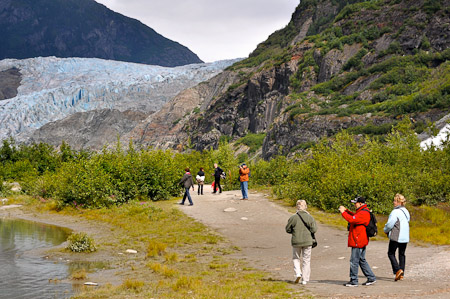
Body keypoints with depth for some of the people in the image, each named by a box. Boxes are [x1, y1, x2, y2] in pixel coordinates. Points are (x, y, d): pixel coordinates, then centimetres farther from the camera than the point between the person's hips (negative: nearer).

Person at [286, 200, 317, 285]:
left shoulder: (293, 217, -7)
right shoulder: (309, 217, -7)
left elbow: (288, 229, -1)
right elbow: (314, 229, -9)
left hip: (296, 241, 0)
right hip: (307, 241, 0)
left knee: (296, 258, 19)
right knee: (306, 260, 9)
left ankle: (298, 273, -3)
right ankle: (305, 279, 9)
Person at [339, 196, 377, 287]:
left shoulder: (363, 213, -20)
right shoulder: (362, 211, 15)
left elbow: (352, 219, -28)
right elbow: (355, 216, 26)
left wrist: (343, 212, -17)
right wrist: (346, 211, 13)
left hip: (358, 241, -11)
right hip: (361, 241, 11)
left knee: (354, 261, -4)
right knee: (362, 260, 17)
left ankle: (353, 281, 2)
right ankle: (371, 278, 21)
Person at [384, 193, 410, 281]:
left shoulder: (396, 212, -16)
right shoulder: (406, 211, 11)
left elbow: (390, 224, -18)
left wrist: (385, 230, 4)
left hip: (396, 237, -8)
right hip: (405, 237, 8)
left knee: (391, 253, 3)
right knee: (402, 254, 14)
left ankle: (398, 270, -14)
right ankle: (401, 274, 14)